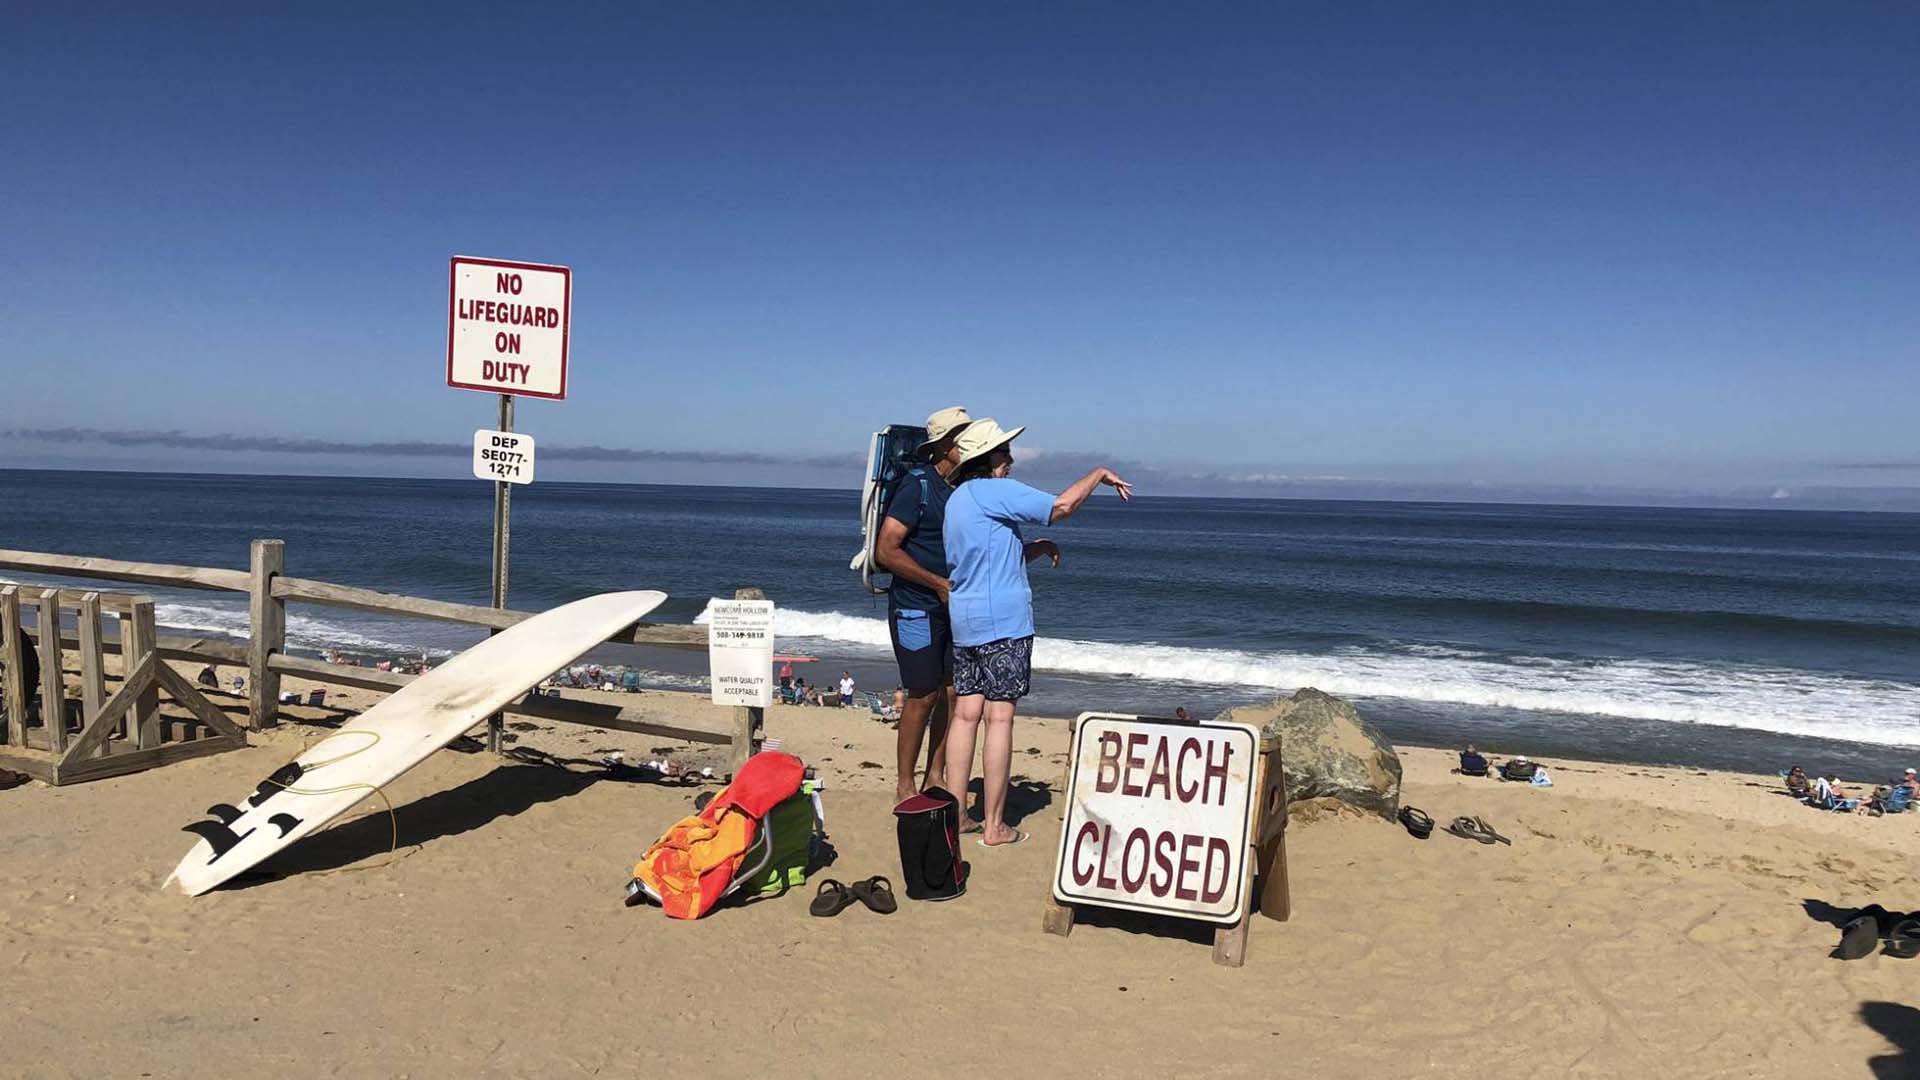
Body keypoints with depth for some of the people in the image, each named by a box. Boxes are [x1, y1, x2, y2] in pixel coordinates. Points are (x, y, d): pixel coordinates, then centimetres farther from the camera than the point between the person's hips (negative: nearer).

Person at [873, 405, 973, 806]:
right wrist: (940, 584, -18)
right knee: (923, 695, -4)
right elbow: (885, 551, -19)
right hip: (916, 608, -7)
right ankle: (904, 785, 10)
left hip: (953, 608, 7)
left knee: (954, 693, 7)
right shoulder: (918, 485, -14)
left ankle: (935, 778, 21)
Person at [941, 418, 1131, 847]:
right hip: (1002, 620, -9)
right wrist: (1099, 474, 0)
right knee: (999, 717, -5)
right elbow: (1061, 506, -14)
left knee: (966, 714, 8)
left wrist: (1038, 547, 15)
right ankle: (994, 825, 0)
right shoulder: (993, 491, -10)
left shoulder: (957, 499, 18)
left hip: (964, 620, 9)